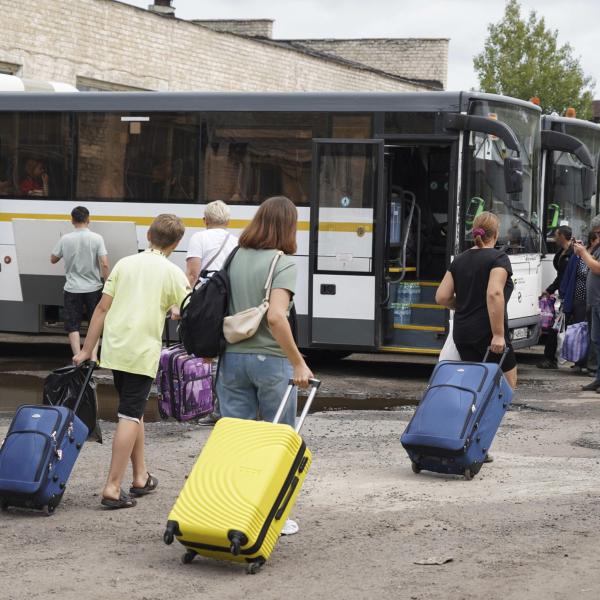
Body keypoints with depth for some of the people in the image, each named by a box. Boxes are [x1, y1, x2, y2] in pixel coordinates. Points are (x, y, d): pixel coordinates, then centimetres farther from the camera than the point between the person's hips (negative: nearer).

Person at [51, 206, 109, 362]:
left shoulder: (65, 239, -4)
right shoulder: (96, 238, -8)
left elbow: (53, 260, 9)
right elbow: (104, 264, -13)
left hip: (72, 289, 0)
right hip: (93, 288, 0)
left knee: (73, 326, 7)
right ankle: (93, 357, 6)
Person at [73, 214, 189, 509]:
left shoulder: (125, 264, 8)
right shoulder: (172, 273, -3)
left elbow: (102, 307, 6)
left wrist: (87, 350, 10)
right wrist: (174, 311, 22)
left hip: (114, 349, 5)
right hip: (143, 353, -5)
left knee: (134, 411, 19)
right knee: (130, 415, -3)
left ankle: (140, 477, 26)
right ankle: (112, 487, -10)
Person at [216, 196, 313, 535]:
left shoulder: (235, 258, 6)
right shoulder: (283, 262, -11)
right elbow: (276, 317, -22)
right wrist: (299, 363, -17)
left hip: (232, 357, 5)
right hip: (269, 359, -5)